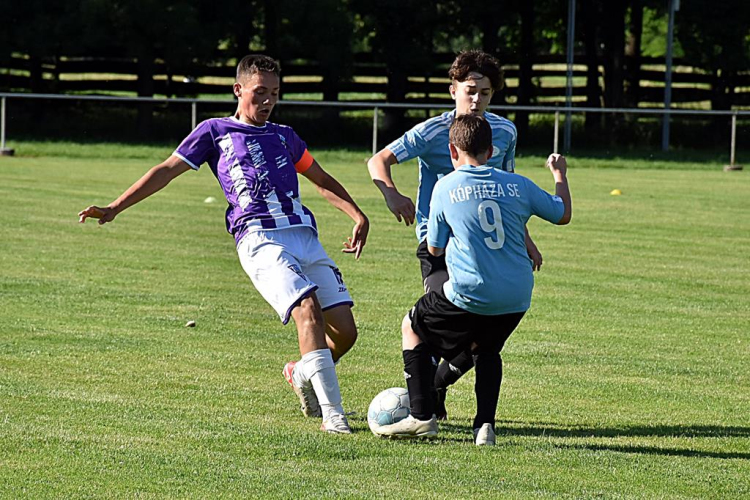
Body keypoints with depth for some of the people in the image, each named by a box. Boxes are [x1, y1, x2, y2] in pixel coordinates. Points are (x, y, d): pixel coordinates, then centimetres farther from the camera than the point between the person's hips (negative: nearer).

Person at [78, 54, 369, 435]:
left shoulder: (283, 136, 27)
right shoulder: (215, 132, 15)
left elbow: (322, 181, 35)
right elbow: (167, 170, 13)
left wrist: (359, 216, 21)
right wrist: (115, 208, 7)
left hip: (304, 235, 5)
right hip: (260, 239, -5)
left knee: (344, 330, -6)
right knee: (308, 308, -27)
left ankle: (302, 375, 26)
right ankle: (331, 414, -28)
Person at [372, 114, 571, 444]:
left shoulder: (445, 188, -2)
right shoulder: (517, 185, 4)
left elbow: (434, 248, 7)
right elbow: (563, 214, 19)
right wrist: (559, 174, 37)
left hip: (469, 295, -4)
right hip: (517, 298, 4)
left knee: (413, 328, 19)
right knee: (487, 349, 31)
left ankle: (422, 415, 9)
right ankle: (485, 426, 13)